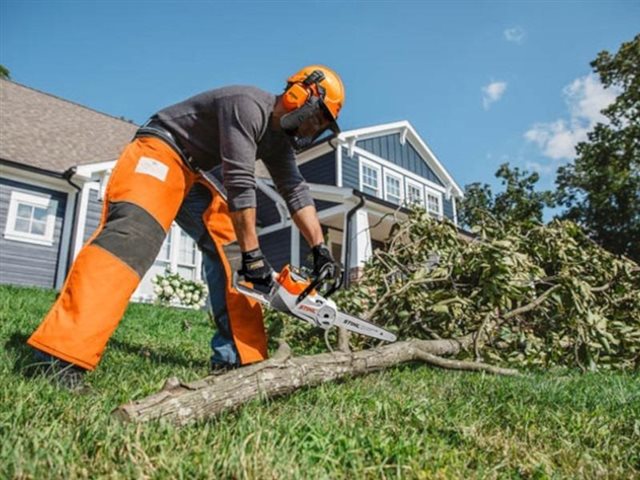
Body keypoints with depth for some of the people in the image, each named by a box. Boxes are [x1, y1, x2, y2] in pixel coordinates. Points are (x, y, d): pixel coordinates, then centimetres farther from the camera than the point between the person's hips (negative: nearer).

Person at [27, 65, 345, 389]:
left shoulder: (279, 137, 8)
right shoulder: (249, 105, -22)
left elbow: (296, 192, 8)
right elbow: (239, 183, -28)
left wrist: (320, 250, 0)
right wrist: (252, 255, -26)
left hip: (192, 172, 10)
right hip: (158, 152, -9)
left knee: (228, 248, -2)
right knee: (131, 236, -30)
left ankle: (236, 356, -3)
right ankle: (60, 356, -37)